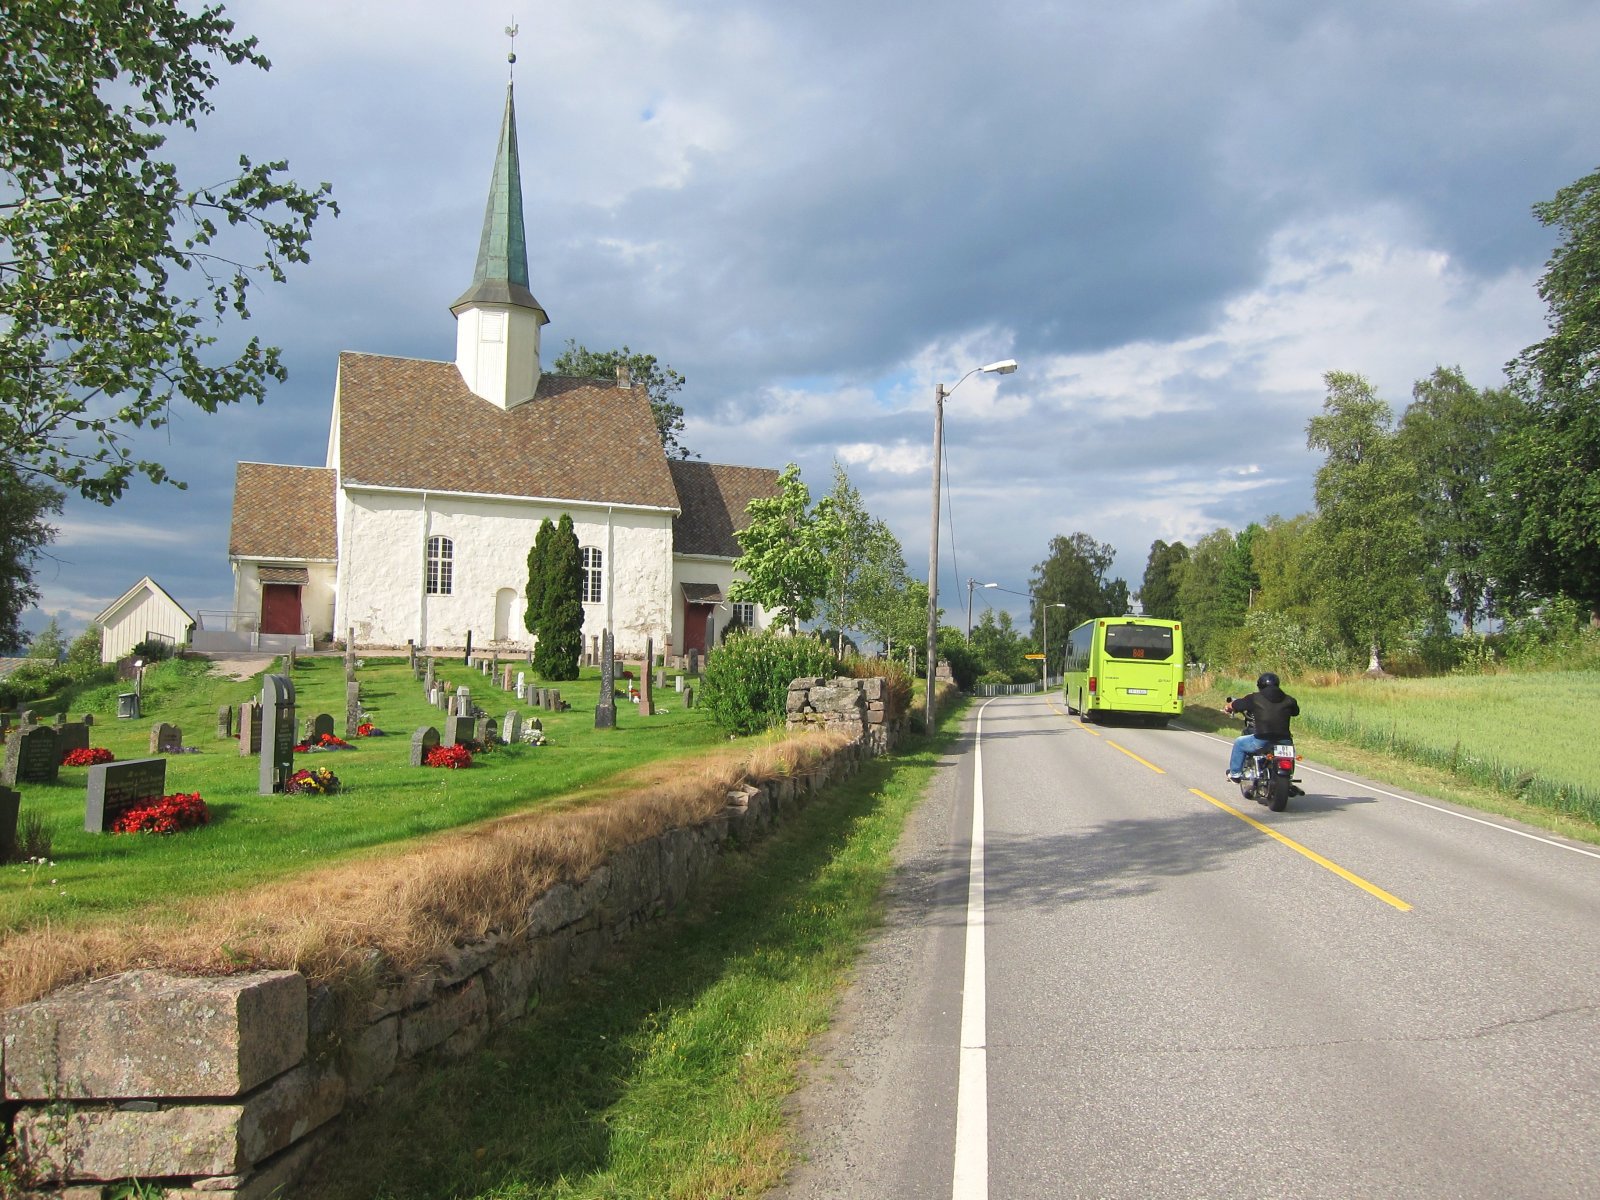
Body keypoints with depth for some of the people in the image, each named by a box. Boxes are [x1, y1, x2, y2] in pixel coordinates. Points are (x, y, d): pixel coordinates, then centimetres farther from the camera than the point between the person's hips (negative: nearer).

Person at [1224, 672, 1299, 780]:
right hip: (1284, 742, 3)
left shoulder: (1255, 698, 1)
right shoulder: (1288, 699, 10)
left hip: (1262, 741, -3)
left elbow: (1233, 705, 11)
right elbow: (1296, 711, 30)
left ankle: (1235, 773, 29)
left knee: (1239, 743, 26)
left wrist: (1227, 708, 35)